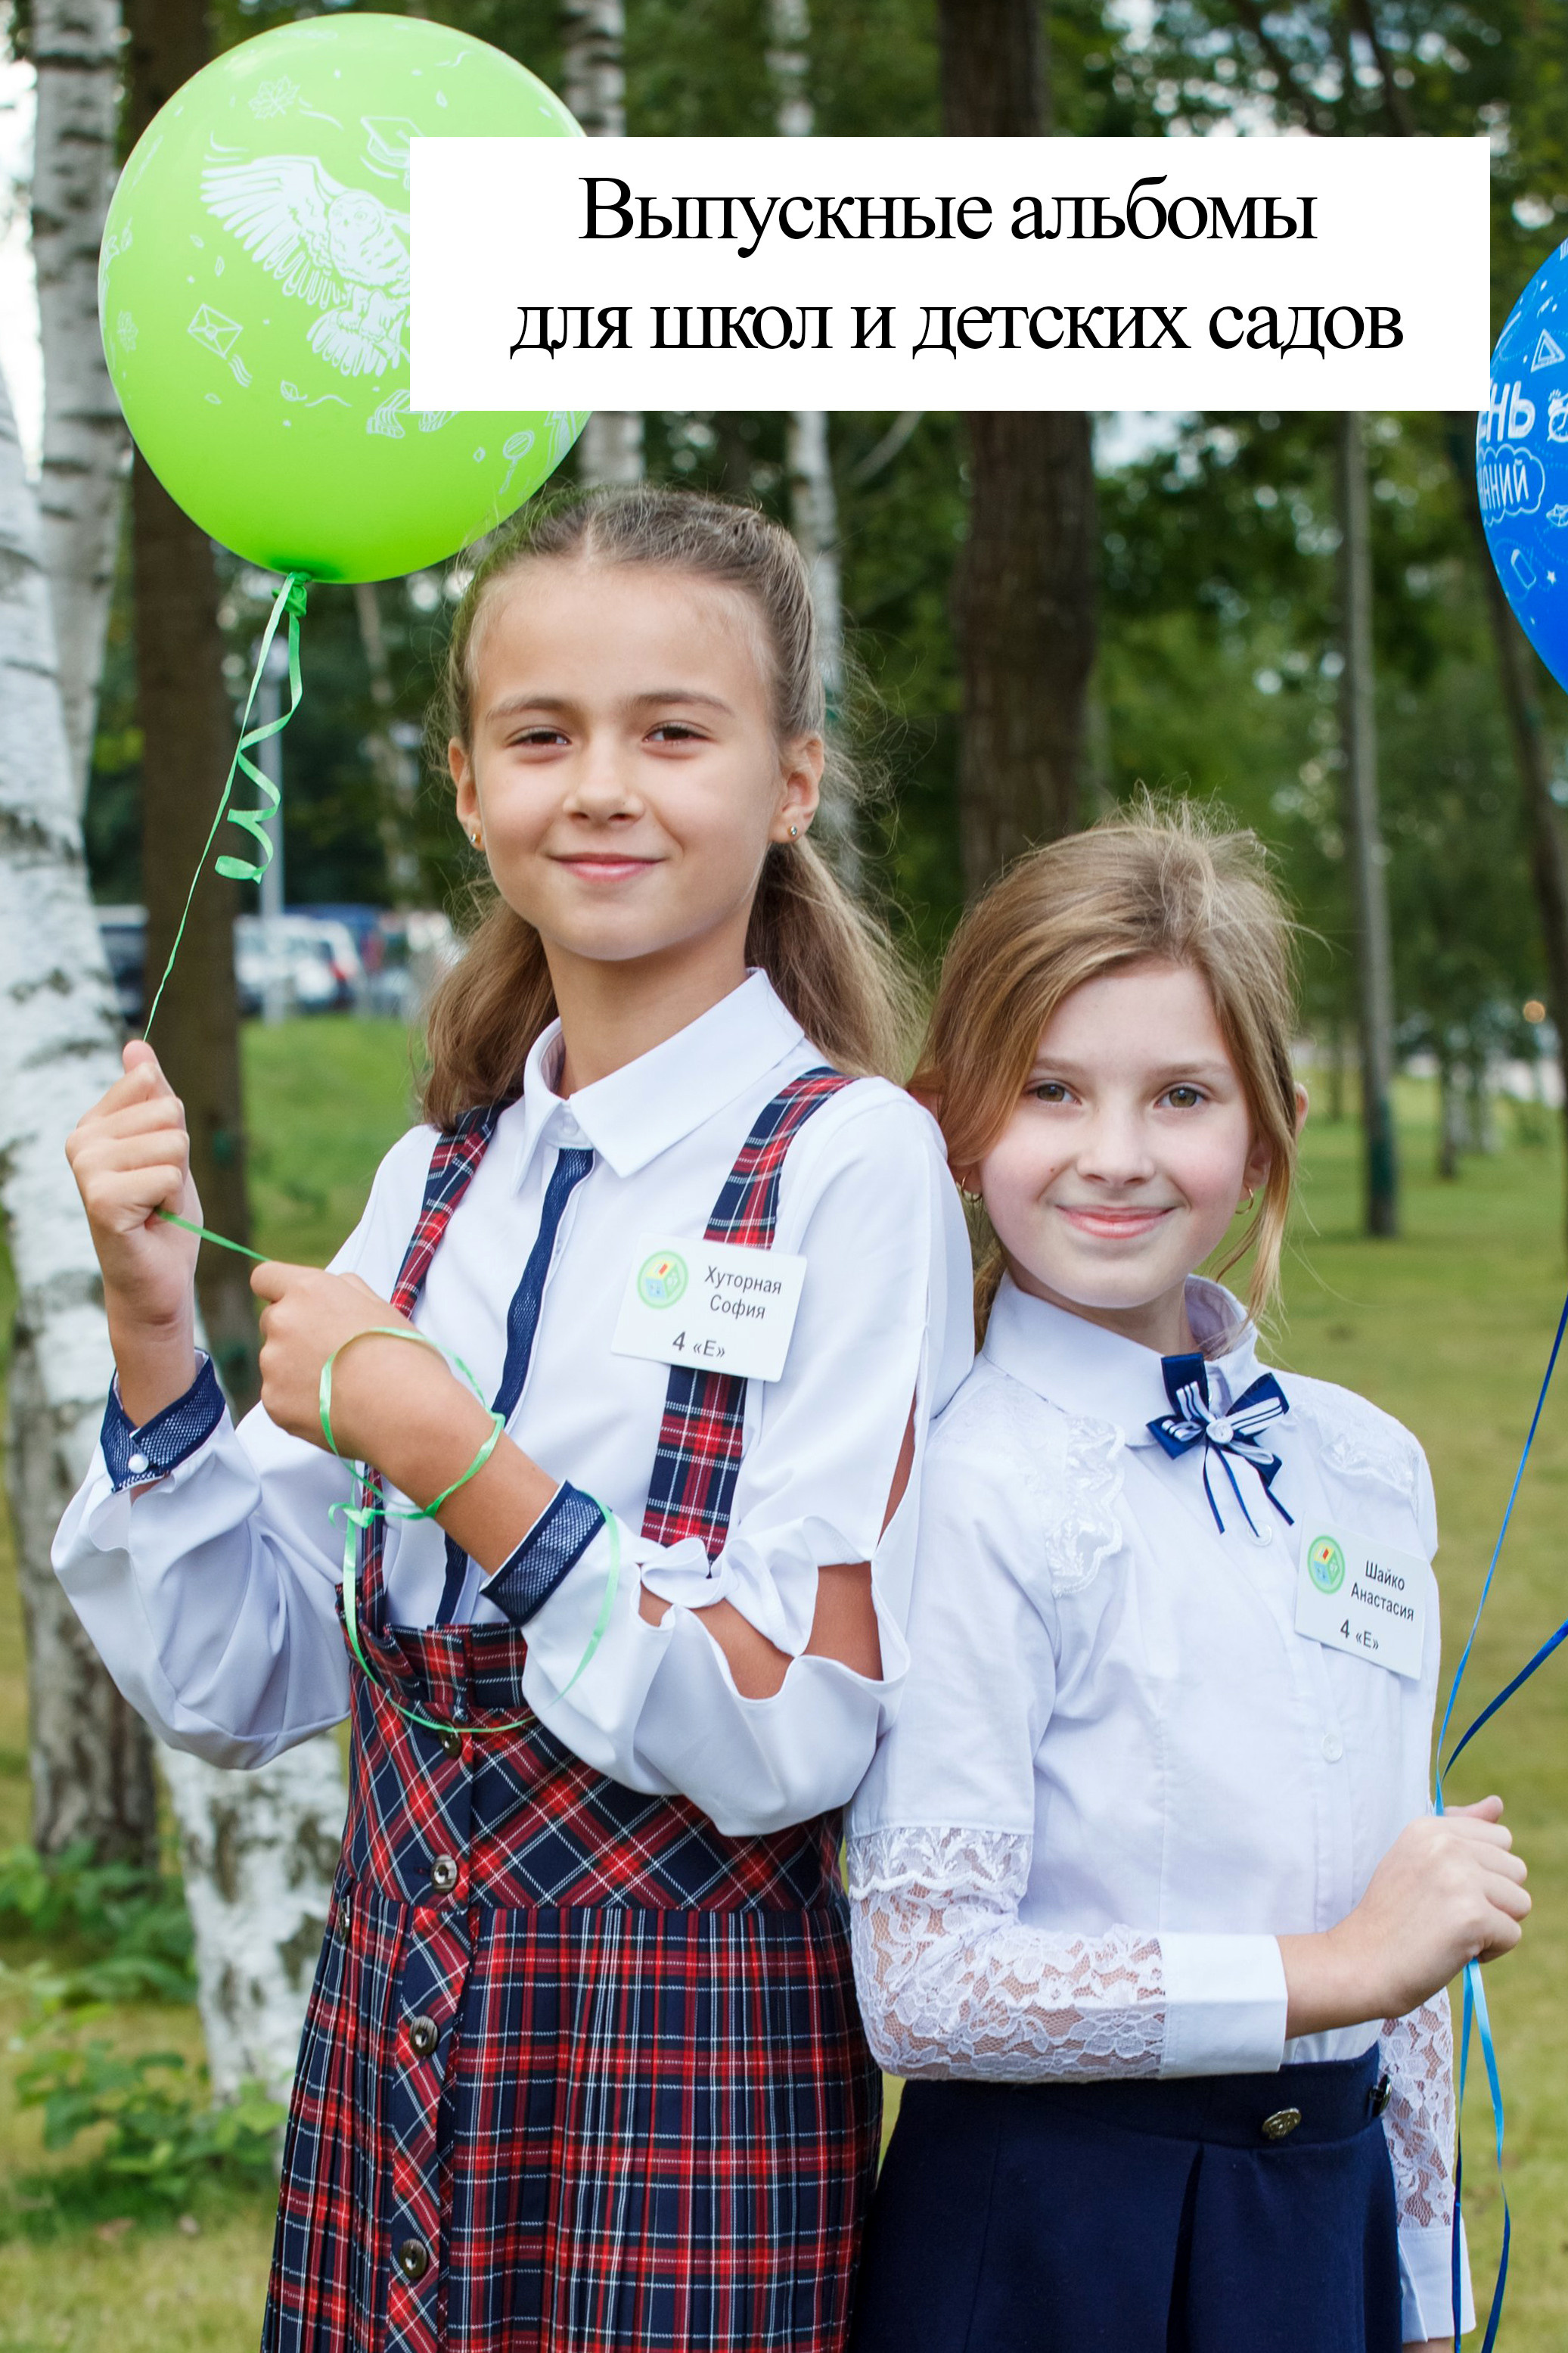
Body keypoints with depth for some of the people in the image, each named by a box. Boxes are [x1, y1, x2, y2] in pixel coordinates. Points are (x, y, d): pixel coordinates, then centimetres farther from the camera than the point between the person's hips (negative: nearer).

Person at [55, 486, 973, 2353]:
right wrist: (153, 1326, -5)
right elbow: (239, 1691, 7)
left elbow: (801, 1733, -16)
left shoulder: (850, 1166, -10)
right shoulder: (437, 1180, 8)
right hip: (388, 2033, 5)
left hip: (683, 2055, -5)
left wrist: (448, 1454, -19)